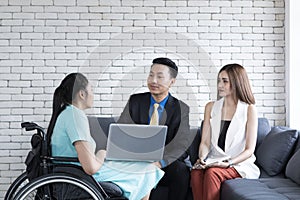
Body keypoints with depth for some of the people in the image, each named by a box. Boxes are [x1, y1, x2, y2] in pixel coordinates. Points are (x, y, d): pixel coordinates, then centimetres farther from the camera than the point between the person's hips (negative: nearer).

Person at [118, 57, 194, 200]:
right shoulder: (135, 101, 9)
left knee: (180, 170, -32)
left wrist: (160, 162, -29)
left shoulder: (181, 109, 4)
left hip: (168, 163, -1)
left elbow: (182, 142, -10)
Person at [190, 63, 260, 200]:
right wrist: (202, 158, -14)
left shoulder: (249, 109, -1)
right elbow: (205, 142, 7)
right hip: (214, 162, 3)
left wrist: (228, 163, -20)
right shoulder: (211, 107, 12)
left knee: (212, 173, -34)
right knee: (196, 172, -31)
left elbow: (249, 149, -5)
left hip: (239, 164, -3)